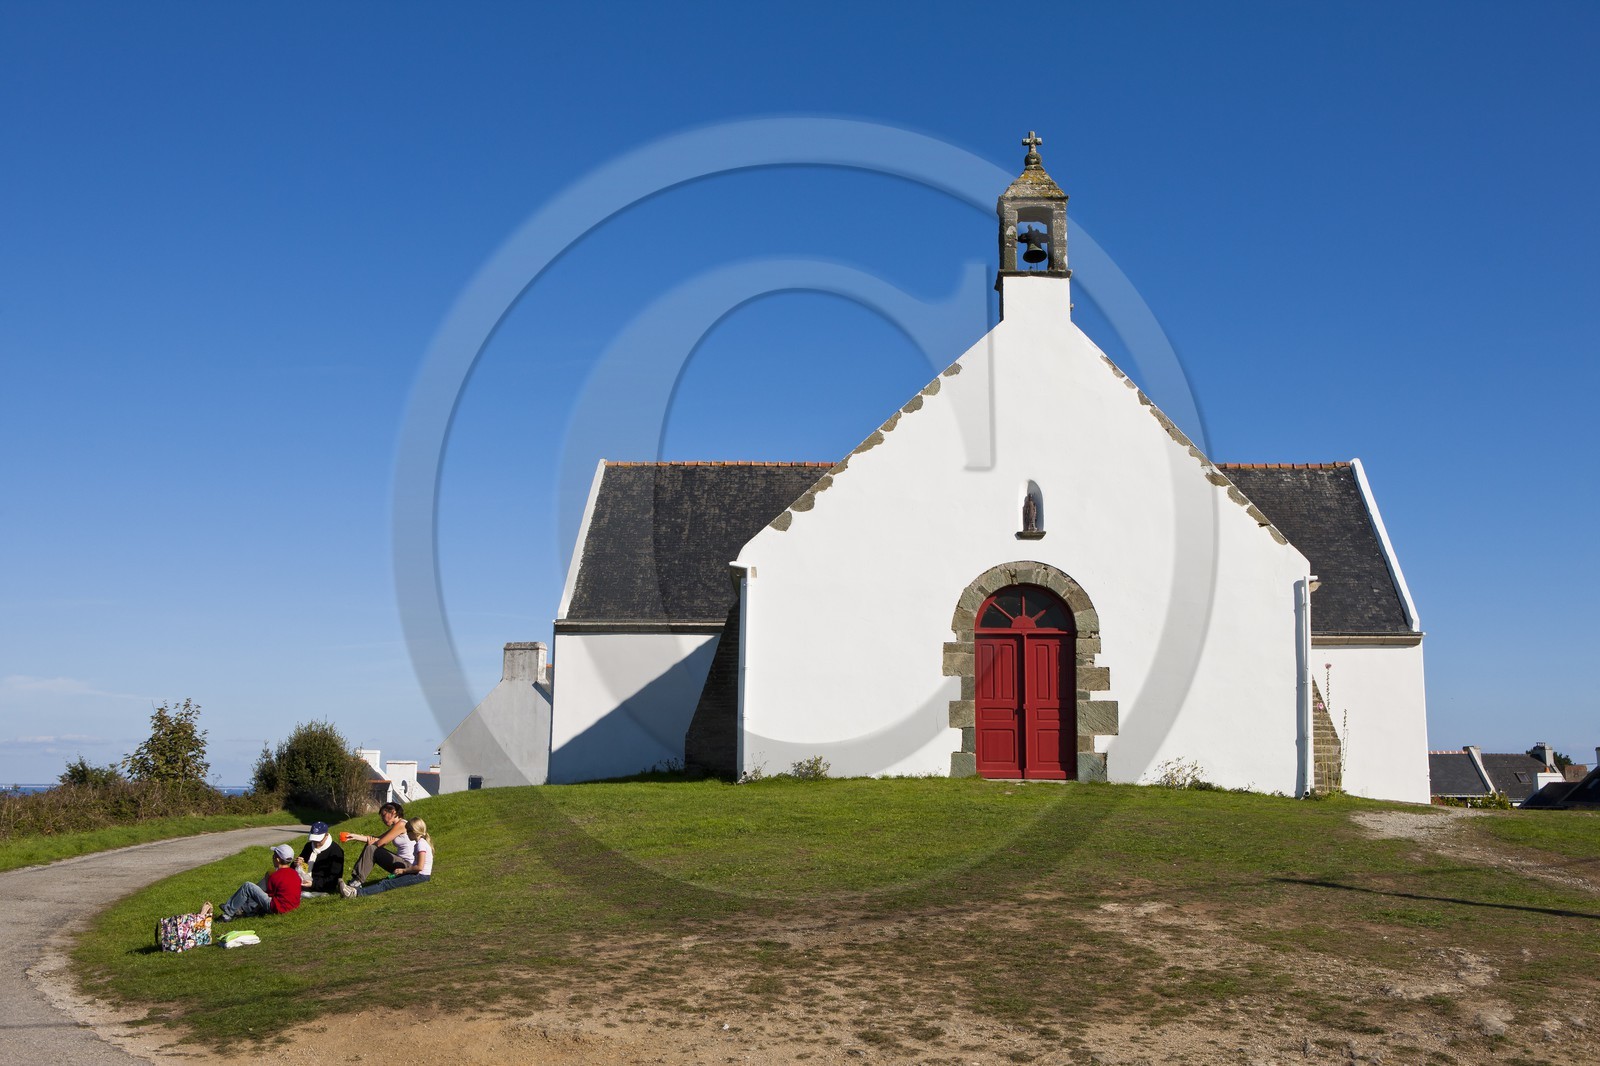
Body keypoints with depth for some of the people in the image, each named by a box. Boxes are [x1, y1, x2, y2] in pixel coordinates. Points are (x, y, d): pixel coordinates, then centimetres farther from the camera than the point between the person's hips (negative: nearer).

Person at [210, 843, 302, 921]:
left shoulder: (275, 876, -14)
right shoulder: (295, 874, 7)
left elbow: (268, 894, -5)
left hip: (277, 908, -9)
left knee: (247, 886, -6)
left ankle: (229, 911, 4)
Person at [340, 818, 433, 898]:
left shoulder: (421, 844, -13)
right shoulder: (421, 842, 17)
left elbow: (420, 867, -20)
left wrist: (403, 870, -10)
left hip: (421, 876, -10)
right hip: (419, 875, 10)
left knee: (386, 884, -19)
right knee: (386, 881, 0)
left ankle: (356, 892, -29)